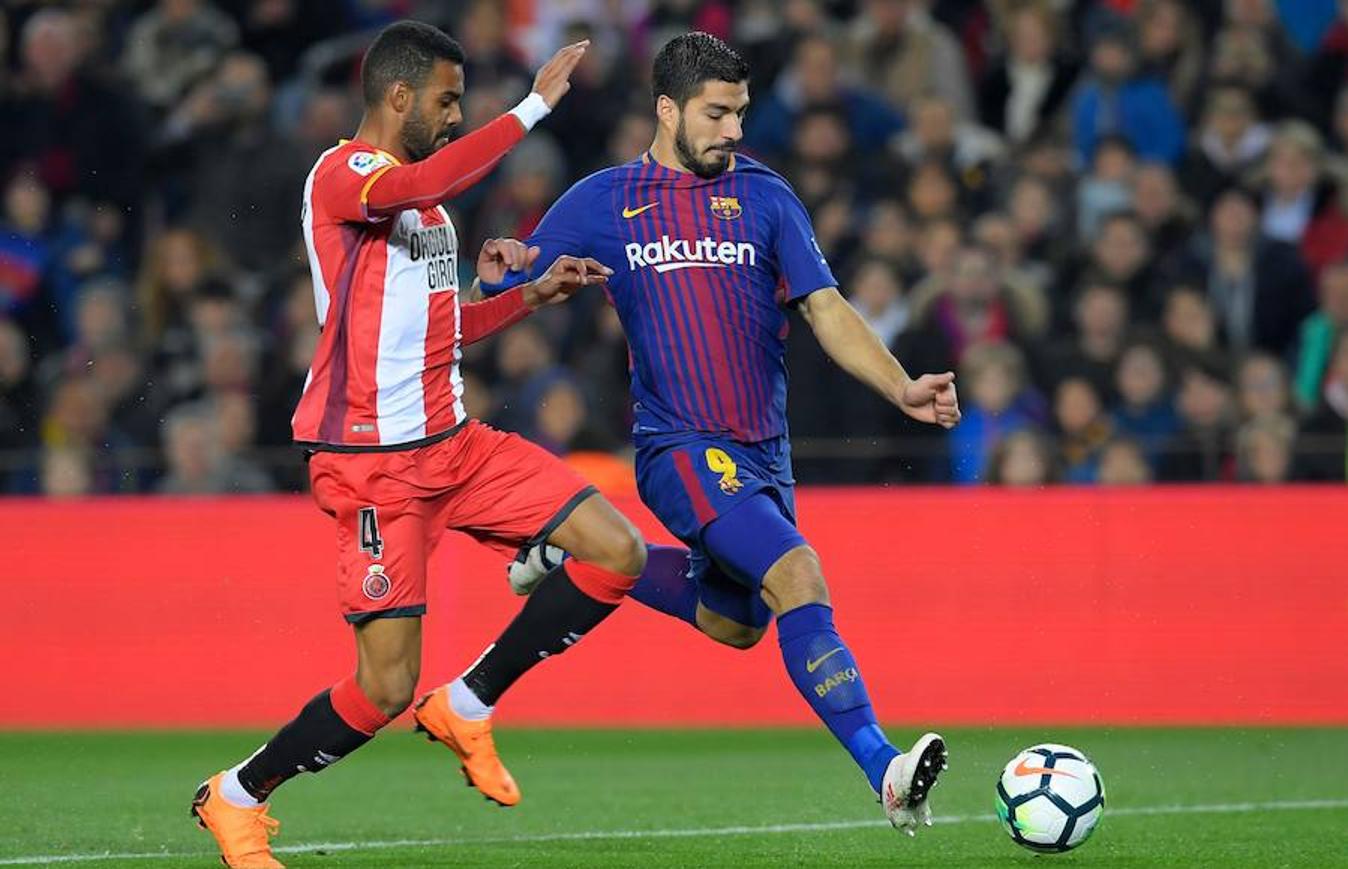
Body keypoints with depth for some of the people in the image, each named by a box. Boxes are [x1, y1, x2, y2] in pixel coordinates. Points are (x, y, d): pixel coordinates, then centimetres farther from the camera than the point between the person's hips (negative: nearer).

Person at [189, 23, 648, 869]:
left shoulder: (424, 197, 19)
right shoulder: (341, 173, -11)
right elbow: (420, 188, -34)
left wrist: (533, 294, 15)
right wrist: (534, 107, -31)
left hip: (454, 441, 9)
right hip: (373, 462, -9)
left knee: (617, 553, -3)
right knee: (386, 688, -9)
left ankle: (466, 707, 10)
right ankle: (237, 798, 14)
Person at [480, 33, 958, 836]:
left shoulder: (764, 197, 5)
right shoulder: (601, 203, 1)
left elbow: (826, 308, -1)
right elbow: (503, 300, 8)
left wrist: (901, 387, -15)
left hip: (764, 452, 5)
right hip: (682, 447, -5)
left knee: (733, 625, 18)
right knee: (799, 578, -24)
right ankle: (886, 773, -31)